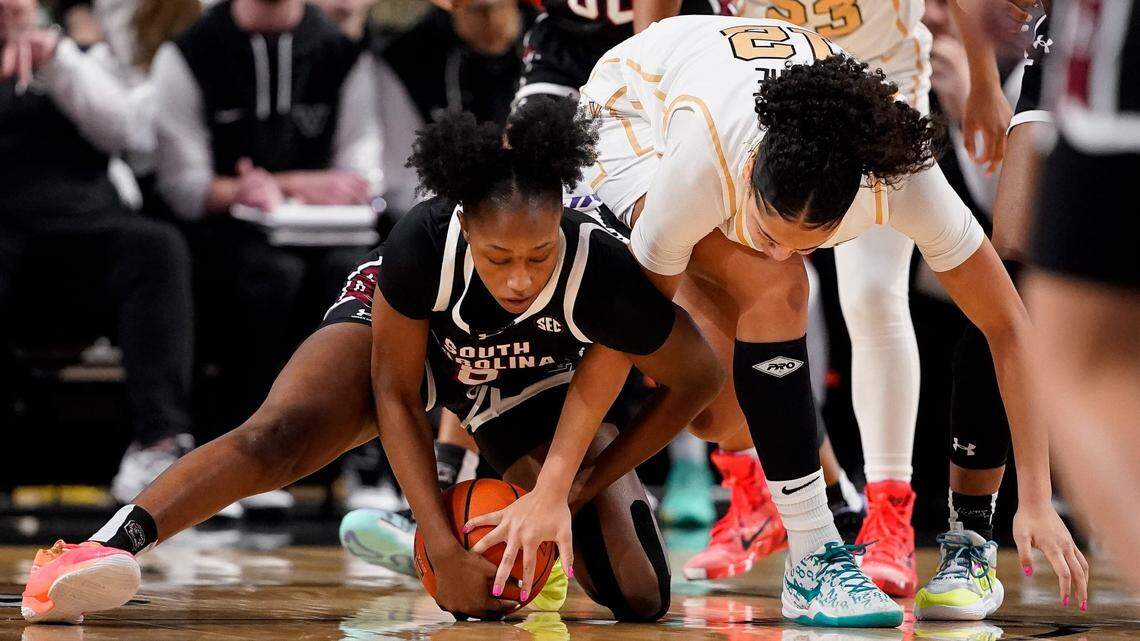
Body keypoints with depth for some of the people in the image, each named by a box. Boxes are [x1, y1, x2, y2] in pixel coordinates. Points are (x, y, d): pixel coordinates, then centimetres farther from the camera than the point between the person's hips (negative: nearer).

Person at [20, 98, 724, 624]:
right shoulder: (424, 244, -38)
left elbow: (701, 377, -20)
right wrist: (445, 552, -29)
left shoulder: (601, 271, -38)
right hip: (404, 336, -2)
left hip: (529, 385, 2)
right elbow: (394, 394, -23)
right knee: (281, 434, -33)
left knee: (639, 597, -7)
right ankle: (106, 546, -42)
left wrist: (586, 483, -18)